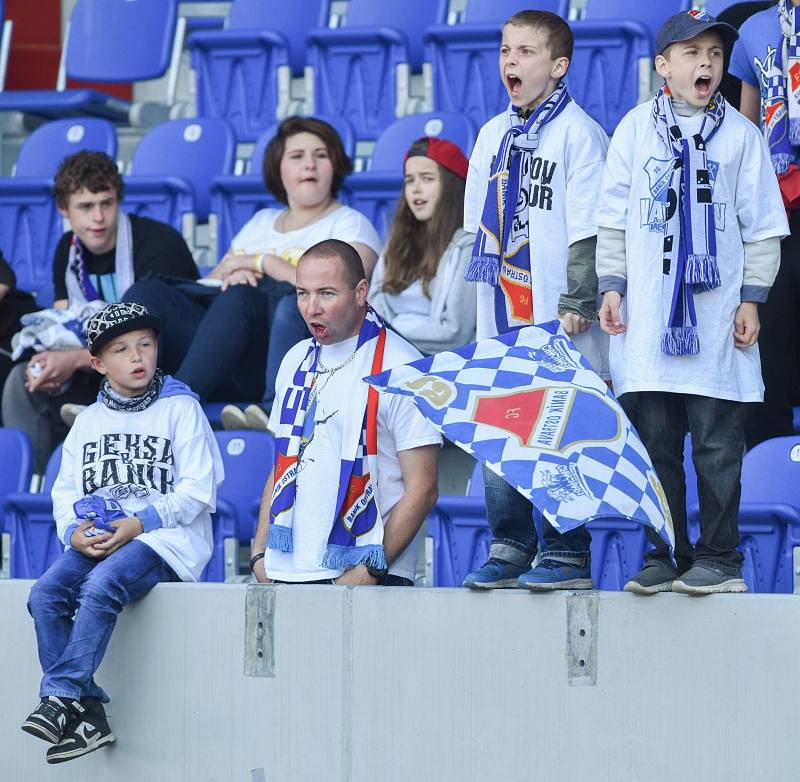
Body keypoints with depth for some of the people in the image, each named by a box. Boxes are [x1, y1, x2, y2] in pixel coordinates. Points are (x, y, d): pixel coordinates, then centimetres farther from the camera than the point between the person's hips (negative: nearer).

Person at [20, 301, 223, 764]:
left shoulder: (180, 408, 3)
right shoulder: (89, 421, 18)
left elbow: (200, 486, -4)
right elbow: (66, 491, 17)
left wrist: (142, 523, -15)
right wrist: (75, 531, -6)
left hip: (166, 539, -5)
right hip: (96, 540, 5)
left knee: (100, 587, -34)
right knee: (45, 594, -22)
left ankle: (62, 696, -35)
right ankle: (88, 713, -23)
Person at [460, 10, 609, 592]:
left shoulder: (578, 133, -6)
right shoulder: (492, 135, 14)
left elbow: (587, 228, -9)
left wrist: (577, 303, -13)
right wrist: (484, 288, 16)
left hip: (557, 319, -7)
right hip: (503, 314, 7)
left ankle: (567, 555, -1)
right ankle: (509, 549, 15)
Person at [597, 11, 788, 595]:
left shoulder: (740, 134, 4)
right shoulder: (636, 129, 7)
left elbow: (762, 224, 6)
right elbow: (614, 216, 10)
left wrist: (752, 298, 0)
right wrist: (612, 285, 3)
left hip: (717, 316, -1)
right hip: (648, 316, 1)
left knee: (717, 446, -1)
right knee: (656, 443, 5)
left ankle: (718, 558, 6)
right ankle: (666, 556, 12)